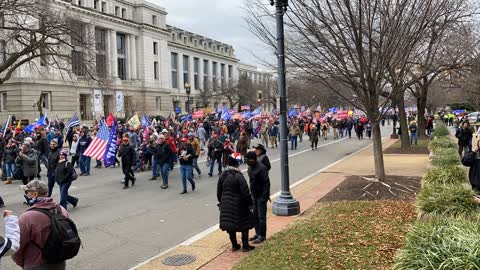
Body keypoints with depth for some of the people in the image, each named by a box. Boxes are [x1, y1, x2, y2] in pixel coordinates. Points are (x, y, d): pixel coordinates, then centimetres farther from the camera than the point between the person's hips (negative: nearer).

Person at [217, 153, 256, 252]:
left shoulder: (223, 176, 3)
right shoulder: (239, 176, -18)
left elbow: (219, 191, 11)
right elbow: (245, 192, -17)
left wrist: (221, 202, 21)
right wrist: (250, 203, -6)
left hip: (226, 205, 6)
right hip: (238, 205, -6)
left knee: (230, 225, 14)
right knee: (244, 225, 8)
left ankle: (234, 245, 22)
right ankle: (245, 246, 12)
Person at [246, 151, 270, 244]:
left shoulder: (261, 168, -19)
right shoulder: (250, 167, 9)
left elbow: (266, 183, -20)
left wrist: (265, 196, -22)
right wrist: (251, 193, 15)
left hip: (261, 196, -9)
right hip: (254, 195, 9)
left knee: (261, 216, -2)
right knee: (255, 215, 15)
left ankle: (262, 236, 7)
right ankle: (258, 233, 26)